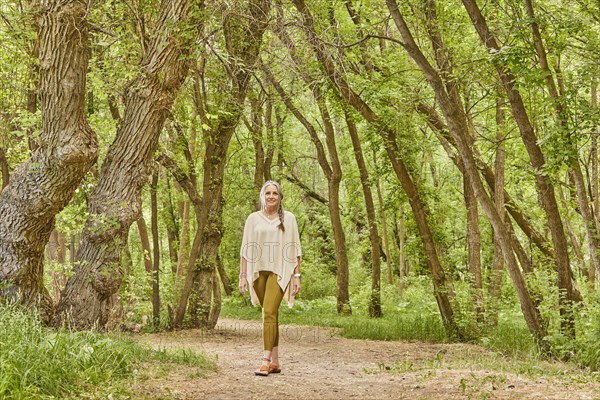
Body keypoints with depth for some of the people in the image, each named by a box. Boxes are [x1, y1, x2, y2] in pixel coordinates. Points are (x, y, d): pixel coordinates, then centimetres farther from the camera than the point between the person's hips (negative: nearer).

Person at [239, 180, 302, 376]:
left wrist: (297, 275, -1)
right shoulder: (253, 218, 8)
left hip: (279, 271, -3)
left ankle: (266, 361, -17)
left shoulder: (288, 218, 5)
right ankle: (275, 361, 15)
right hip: (258, 271, 3)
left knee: (269, 312, -16)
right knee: (270, 315, 9)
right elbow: (246, 248, 8)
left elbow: (295, 249, 4)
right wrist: (243, 274, 2)